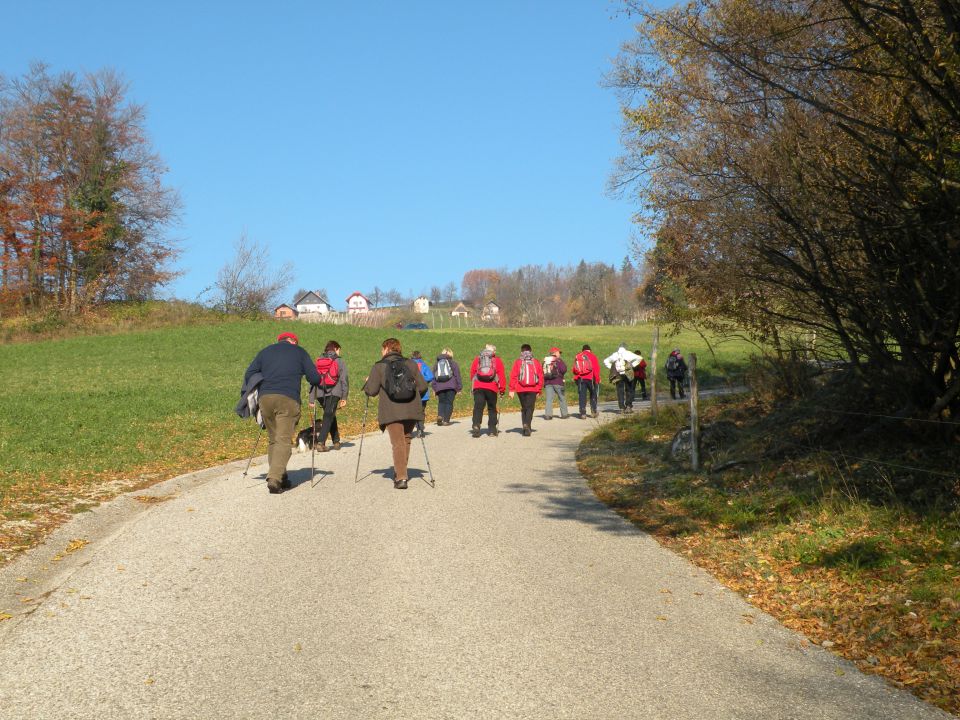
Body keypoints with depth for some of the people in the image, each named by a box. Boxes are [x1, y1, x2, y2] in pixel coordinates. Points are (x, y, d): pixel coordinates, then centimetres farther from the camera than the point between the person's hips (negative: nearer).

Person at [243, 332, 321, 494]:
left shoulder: (265, 351, 23)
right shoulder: (299, 352, 15)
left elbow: (249, 375, 16)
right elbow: (315, 378, 8)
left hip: (265, 398, 4)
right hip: (288, 399, -4)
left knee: (273, 440, 14)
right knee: (284, 440, -7)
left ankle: (280, 477, 13)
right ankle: (274, 479, -20)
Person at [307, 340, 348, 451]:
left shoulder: (319, 361, 12)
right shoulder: (339, 361, 3)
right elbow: (344, 380, -1)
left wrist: (312, 399, 9)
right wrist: (344, 397, 2)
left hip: (320, 394, 4)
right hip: (334, 393, -4)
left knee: (331, 417, 19)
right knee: (329, 417, -5)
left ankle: (336, 441, 24)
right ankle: (321, 442, -19)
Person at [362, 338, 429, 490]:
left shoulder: (378, 366, 0)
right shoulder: (411, 364, 9)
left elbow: (371, 391, -4)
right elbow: (423, 387, 7)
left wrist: (367, 382, 17)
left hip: (392, 413, -3)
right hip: (412, 411, 3)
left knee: (398, 443, -3)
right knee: (406, 439, 20)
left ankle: (401, 477, -12)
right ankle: (401, 471, 29)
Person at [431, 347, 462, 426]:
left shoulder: (436, 363, 16)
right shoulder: (453, 363, 5)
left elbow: (433, 377, 15)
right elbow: (457, 375, 2)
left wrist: (434, 388, 17)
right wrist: (459, 388, 5)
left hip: (439, 387, 3)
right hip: (451, 386, -3)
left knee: (441, 402, 10)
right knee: (449, 402, 2)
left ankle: (440, 415, -16)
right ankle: (446, 420, -5)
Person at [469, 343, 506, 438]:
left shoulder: (477, 359, 13)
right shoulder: (497, 361, 7)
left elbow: (472, 373, 15)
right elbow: (502, 375, 3)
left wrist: (473, 385, 25)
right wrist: (502, 389, 6)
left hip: (478, 387, 1)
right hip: (492, 388, -1)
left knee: (478, 407, -2)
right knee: (492, 408, 10)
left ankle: (476, 425, -22)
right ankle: (492, 430, 10)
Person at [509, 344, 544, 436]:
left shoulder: (517, 362, 2)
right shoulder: (536, 362, 5)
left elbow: (513, 376, -4)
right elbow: (541, 376, 5)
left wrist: (512, 390, -3)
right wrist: (539, 390, 13)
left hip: (520, 389, 1)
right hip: (532, 390, -1)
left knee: (524, 408, 16)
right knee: (530, 408, -3)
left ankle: (525, 426, 15)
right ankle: (527, 425, -23)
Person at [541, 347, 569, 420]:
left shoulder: (545, 360, 12)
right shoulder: (558, 360, -5)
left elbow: (542, 371, 11)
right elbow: (563, 369, -15)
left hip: (547, 382, 4)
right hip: (557, 382, -4)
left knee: (548, 399, -1)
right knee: (562, 398, 9)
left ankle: (548, 414, -10)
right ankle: (564, 414, 14)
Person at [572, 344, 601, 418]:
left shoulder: (577, 357, 11)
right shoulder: (592, 356, 1)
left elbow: (574, 370, 11)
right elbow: (596, 369, -4)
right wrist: (597, 379, 0)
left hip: (580, 379, 2)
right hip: (590, 378, -2)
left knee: (582, 396, 2)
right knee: (593, 394, 15)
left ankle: (583, 413, -3)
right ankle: (594, 411, 10)